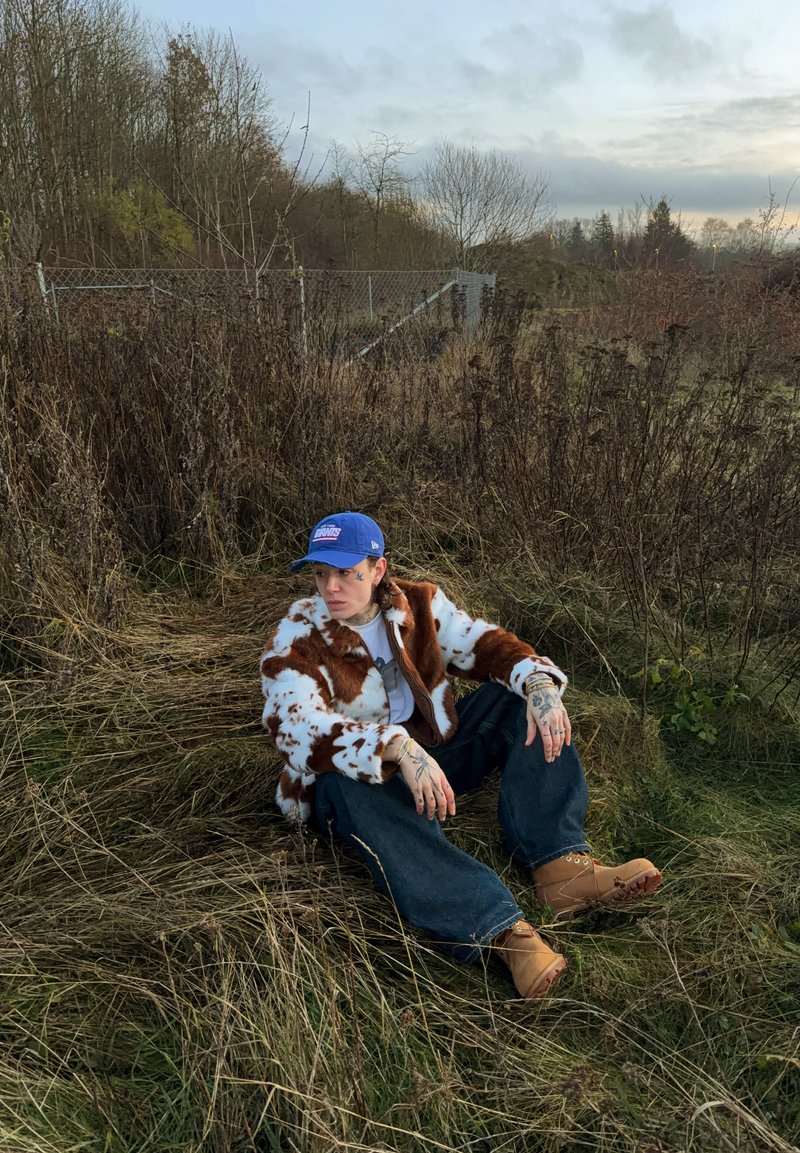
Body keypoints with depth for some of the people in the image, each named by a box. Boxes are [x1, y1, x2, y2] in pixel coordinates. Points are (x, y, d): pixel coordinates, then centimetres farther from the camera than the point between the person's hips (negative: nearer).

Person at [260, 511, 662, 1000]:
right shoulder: (294, 643, -16)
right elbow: (305, 732, -30)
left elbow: (484, 644, -4)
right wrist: (398, 749, -46)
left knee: (524, 695, -11)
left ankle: (562, 864, -27)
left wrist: (538, 684, -26)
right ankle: (502, 929, -50)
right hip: (355, 776, -4)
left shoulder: (417, 603, -3)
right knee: (352, 784, -40)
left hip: (436, 748, 5)